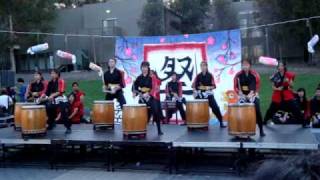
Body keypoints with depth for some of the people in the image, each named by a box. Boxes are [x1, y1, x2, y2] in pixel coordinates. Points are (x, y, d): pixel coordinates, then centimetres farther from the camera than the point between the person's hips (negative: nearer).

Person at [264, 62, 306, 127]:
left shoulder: (289, 75, -4)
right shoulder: (275, 76, -3)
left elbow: (291, 86, -2)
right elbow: (273, 87, 0)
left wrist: (288, 81, -21)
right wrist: (277, 88, -20)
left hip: (288, 96, -1)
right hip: (277, 96, 1)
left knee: (296, 109, -6)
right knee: (271, 110, 9)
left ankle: (304, 123, 3)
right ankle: (264, 122, 28)